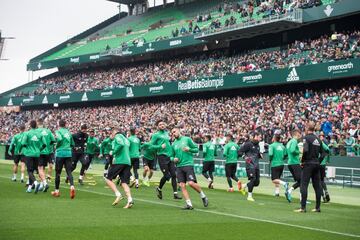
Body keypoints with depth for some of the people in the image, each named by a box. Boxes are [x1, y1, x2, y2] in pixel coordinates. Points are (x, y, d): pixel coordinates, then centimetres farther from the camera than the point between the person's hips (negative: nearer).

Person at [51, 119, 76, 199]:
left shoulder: (58, 131, -1)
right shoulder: (68, 132, 14)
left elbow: (60, 139, -22)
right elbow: (73, 144, 17)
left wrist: (57, 146, -5)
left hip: (60, 153, -4)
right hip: (68, 153, 4)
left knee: (58, 172, 7)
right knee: (69, 172, -1)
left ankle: (57, 191, 16)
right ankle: (72, 186, -26)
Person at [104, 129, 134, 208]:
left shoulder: (117, 136, 2)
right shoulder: (126, 139, 27)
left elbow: (121, 144, -18)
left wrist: (113, 152, -9)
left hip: (119, 161, -7)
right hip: (128, 162, 7)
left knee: (108, 179, 3)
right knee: (124, 182, 0)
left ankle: (118, 195, -12)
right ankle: (130, 200, -19)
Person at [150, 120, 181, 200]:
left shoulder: (167, 133, 17)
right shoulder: (156, 135, -2)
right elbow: (151, 145, -7)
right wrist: (160, 146, -19)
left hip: (169, 156, 6)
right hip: (162, 157, -6)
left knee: (173, 175, -1)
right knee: (166, 175, -6)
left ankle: (175, 194, 0)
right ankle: (159, 189, 19)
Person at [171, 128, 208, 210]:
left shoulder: (187, 139, 4)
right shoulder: (173, 144, 16)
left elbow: (196, 149, 5)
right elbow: (172, 156, 24)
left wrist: (189, 149, -13)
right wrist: (174, 159, 2)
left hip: (188, 164, -5)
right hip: (179, 166, 5)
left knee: (191, 183, -18)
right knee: (182, 185, -7)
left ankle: (203, 196, 5)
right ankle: (189, 204, -5)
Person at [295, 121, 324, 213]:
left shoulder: (306, 138, -8)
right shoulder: (318, 139, 13)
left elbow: (305, 150, -22)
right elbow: (322, 153, 12)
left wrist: (302, 161, -10)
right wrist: (318, 162, 16)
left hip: (308, 164, -7)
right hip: (316, 164, 7)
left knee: (304, 185, -6)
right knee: (317, 186, 9)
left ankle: (303, 207, -11)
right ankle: (318, 207, 12)